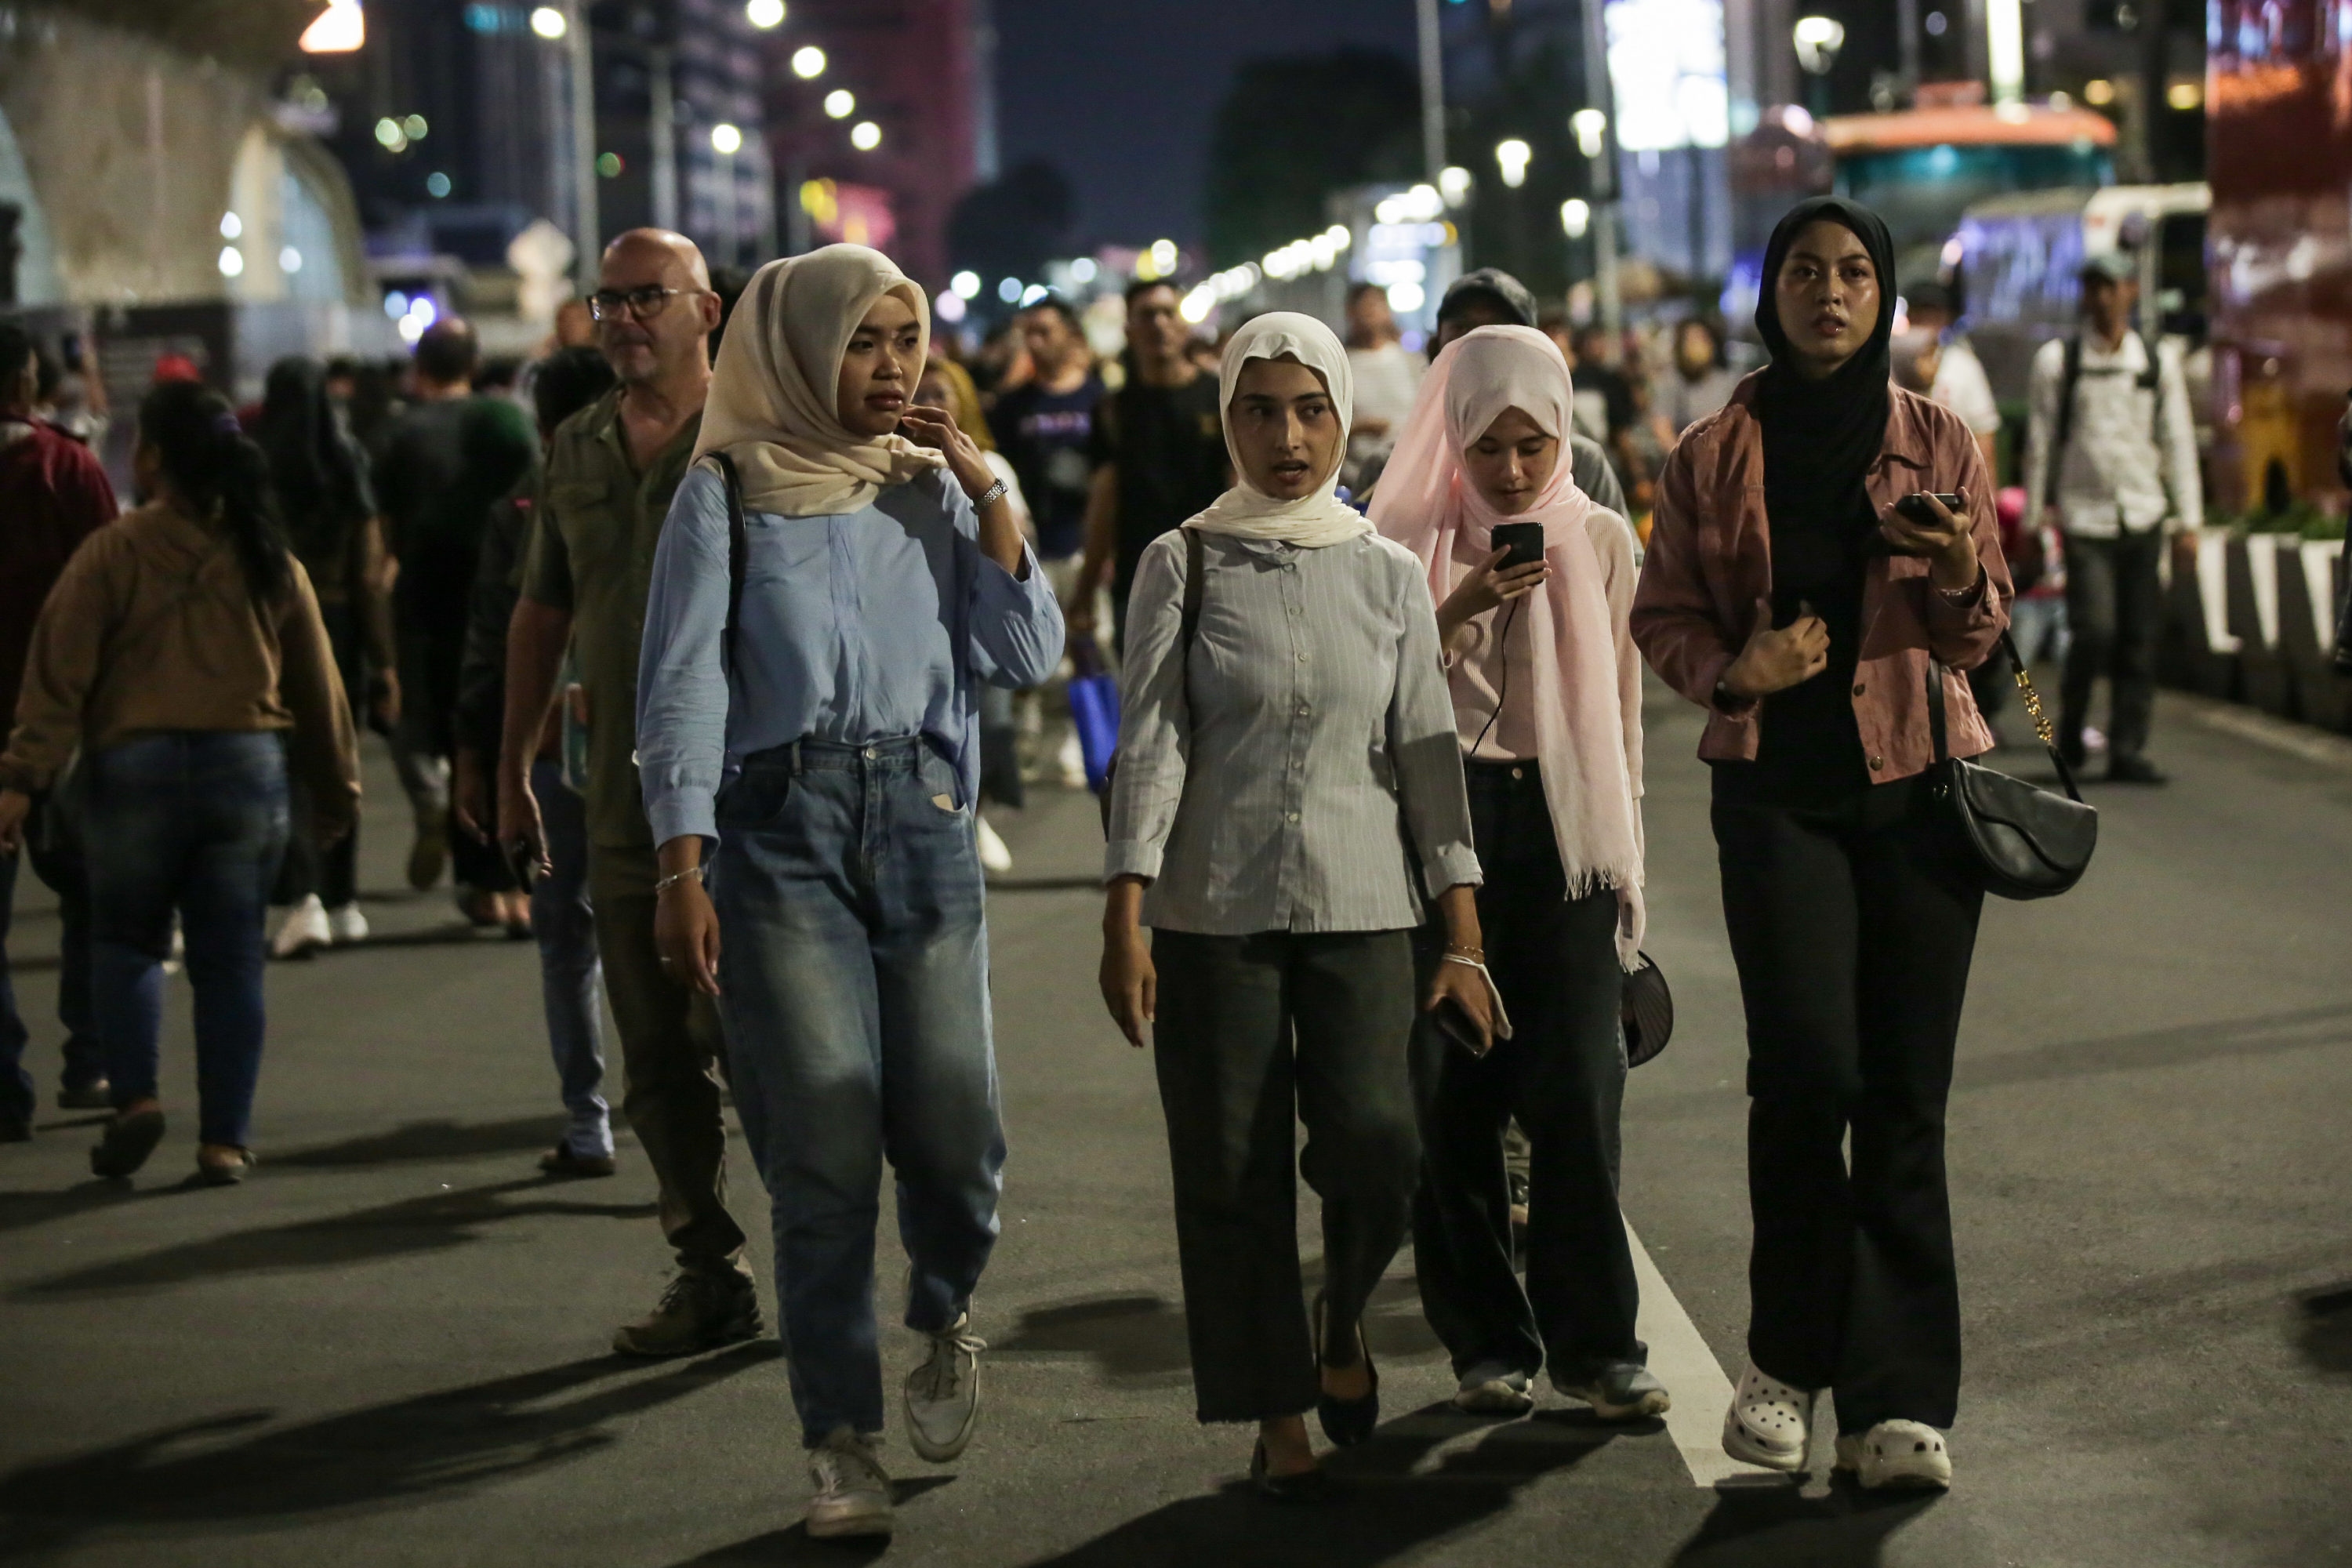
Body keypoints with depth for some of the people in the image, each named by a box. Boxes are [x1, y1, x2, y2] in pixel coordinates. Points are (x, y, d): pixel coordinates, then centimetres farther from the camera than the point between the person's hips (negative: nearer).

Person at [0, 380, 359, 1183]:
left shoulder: (111, 554, -6)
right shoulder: (270, 560, 6)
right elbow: (317, 687, 12)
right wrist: (335, 787, 21)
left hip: (136, 764, -2)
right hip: (249, 764, 2)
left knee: (124, 939, 14)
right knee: (230, 958, 7)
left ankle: (135, 1094, -4)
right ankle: (226, 1138, 5)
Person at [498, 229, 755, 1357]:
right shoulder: (575, 450, 13)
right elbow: (542, 612, 19)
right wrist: (513, 769, 20)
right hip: (622, 800, 6)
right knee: (655, 1057, 8)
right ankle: (707, 1274, 16)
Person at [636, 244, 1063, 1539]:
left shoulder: (932, 487, 12)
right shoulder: (729, 492, 2)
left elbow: (1028, 656, 5)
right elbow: (684, 686, -1)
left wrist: (986, 495, -3)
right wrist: (682, 869, -9)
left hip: (925, 818, 3)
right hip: (783, 825, -3)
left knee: (949, 1126, -5)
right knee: (824, 1140, -6)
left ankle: (946, 1320, 27)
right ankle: (841, 1443, 4)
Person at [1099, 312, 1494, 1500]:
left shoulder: (1390, 577, 7)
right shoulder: (1183, 565, 2)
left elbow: (1428, 755, 7)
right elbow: (1149, 744, -3)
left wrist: (1464, 941, 3)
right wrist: (1124, 921, -11)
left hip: (1360, 909, 1)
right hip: (1212, 912, -1)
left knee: (1377, 1145, -14)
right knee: (1233, 1175, 0)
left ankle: (1341, 1319, 17)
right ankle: (1278, 1418, 15)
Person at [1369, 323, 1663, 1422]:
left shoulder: (1601, 542, 10)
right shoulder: (1409, 540, 4)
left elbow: (1620, 712, 15)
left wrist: (1627, 859, 13)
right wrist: (1460, 611, -16)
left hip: (1565, 827, 1)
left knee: (1577, 1086, -8)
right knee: (1450, 1094, -1)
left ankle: (1595, 1342, -1)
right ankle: (1487, 1342, 9)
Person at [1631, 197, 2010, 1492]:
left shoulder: (1936, 444, 6)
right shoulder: (1714, 453, 5)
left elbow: (1979, 636, 8)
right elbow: (1661, 615, 8)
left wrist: (1957, 569, -14)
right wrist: (1731, 669, -12)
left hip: (1919, 783, 1)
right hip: (1778, 789, -1)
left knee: (1905, 1094, -1)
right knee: (1808, 1067, -14)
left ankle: (1895, 1403, 3)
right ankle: (1787, 1361, 5)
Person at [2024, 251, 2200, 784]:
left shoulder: (2159, 361, 8)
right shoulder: (2056, 360, 2)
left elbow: (2178, 441, 11)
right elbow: (2040, 441, 7)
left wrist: (2189, 518, 7)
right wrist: (2035, 512, 6)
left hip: (2144, 518, 2)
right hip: (2084, 516, -2)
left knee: (2140, 636, 0)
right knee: (2094, 630, -13)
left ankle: (2127, 750, 7)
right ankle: (2070, 725, 10)